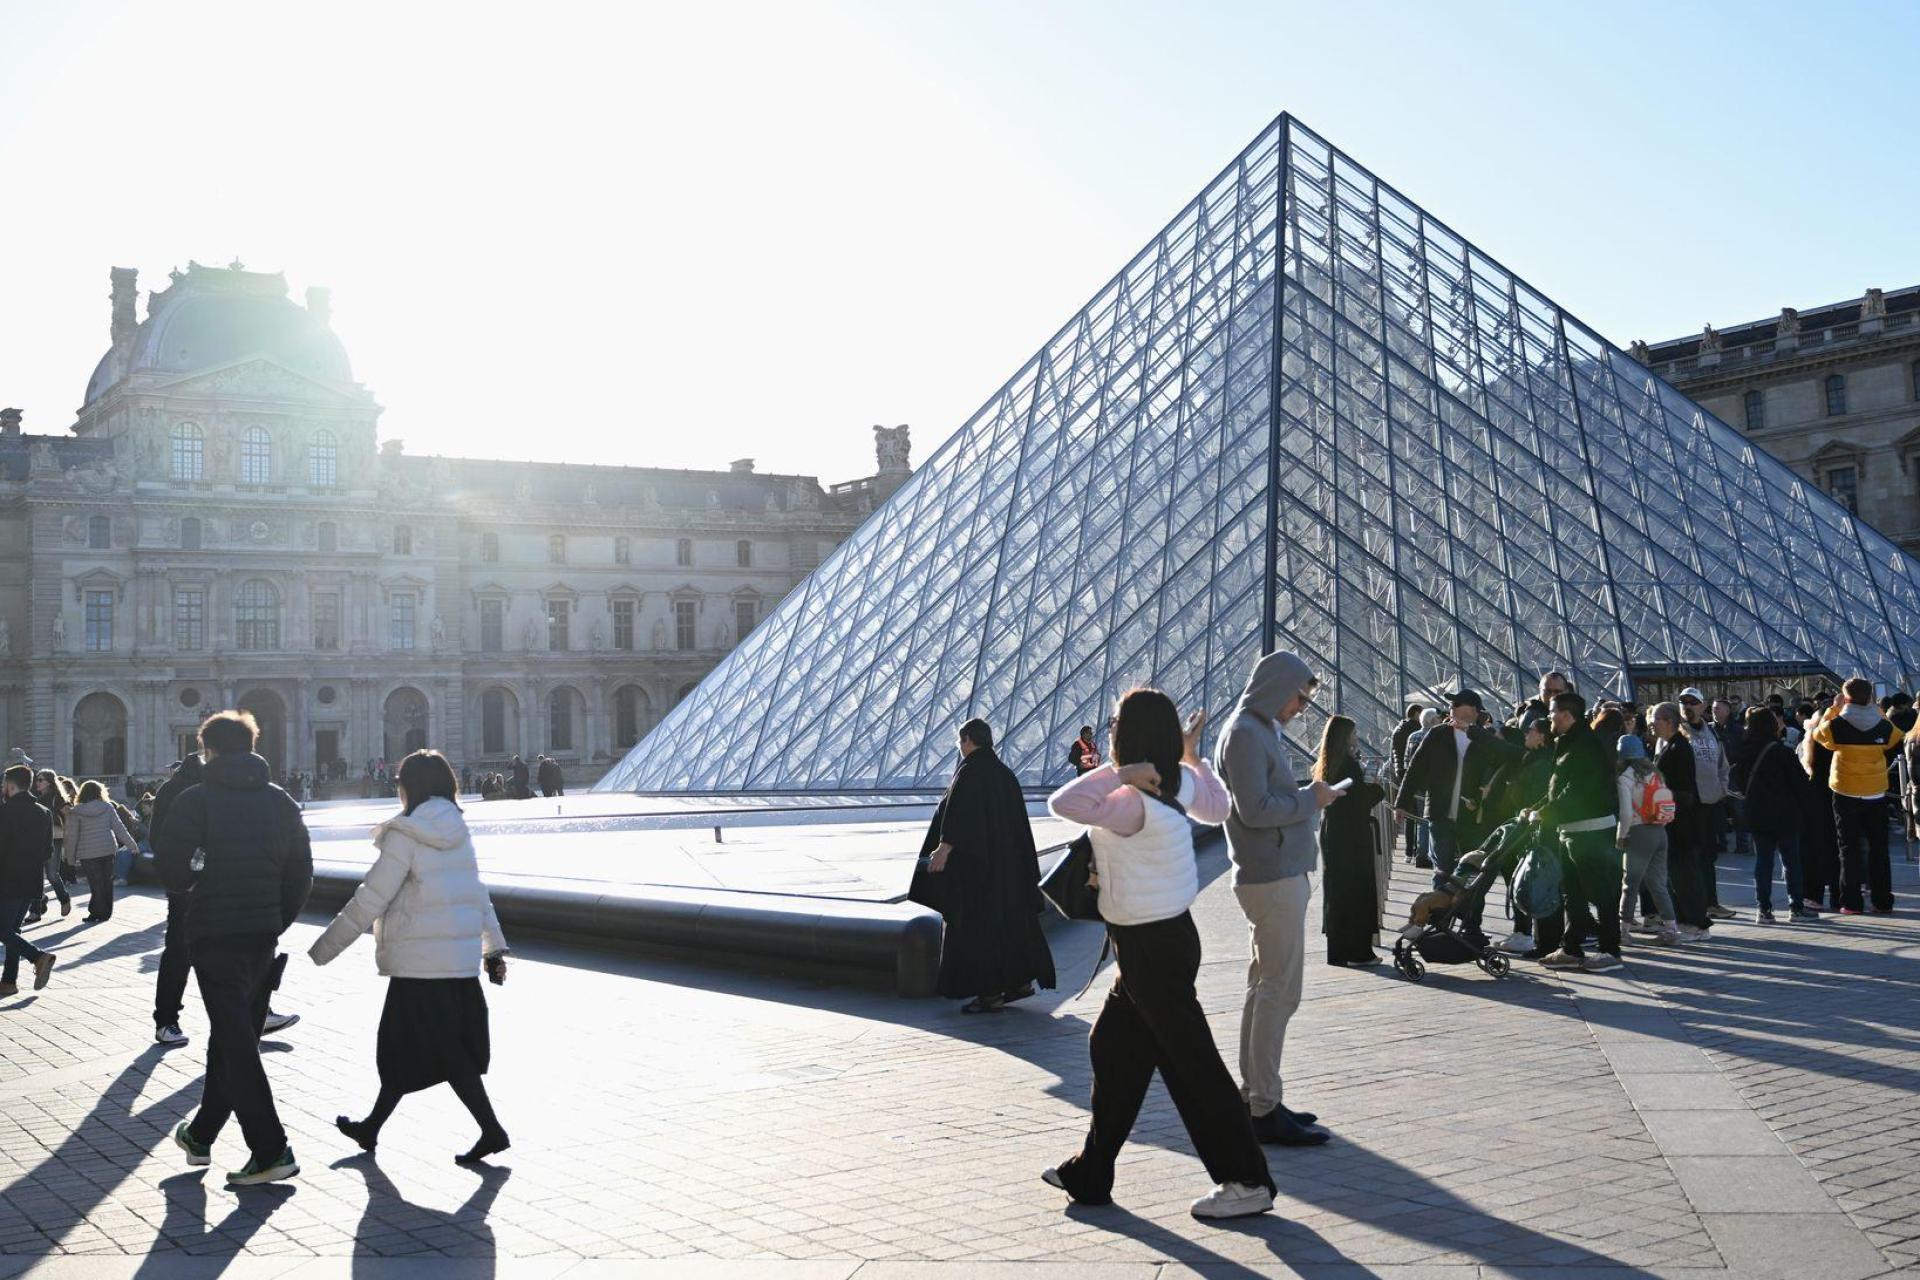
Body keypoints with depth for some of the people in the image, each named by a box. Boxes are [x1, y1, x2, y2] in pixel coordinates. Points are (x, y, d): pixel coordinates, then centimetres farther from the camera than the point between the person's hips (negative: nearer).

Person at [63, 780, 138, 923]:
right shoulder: (108, 808, 0)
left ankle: (99, 913, 4)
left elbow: (72, 836, -3)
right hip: (108, 850, 2)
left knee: (96, 884, 3)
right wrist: (131, 845, 10)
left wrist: (71, 857, 5)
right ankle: (106, 912, 16)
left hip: (88, 854, -2)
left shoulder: (76, 812, -3)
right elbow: (119, 828, 2)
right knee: (107, 882, 11)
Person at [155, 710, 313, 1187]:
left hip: (214, 936, -5)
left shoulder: (195, 801, -9)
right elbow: (301, 874, 5)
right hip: (263, 934, 5)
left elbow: (173, 872, -13)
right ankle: (201, 1135, 32)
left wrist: (188, 882, 9)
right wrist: (277, 923, 12)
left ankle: (271, 1151, -11)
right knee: (233, 1037, 18)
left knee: (235, 1042, -5)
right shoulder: (280, 802, 6)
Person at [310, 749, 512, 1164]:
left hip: (421, 959, -8)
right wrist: (493, 946, 18)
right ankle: (372, 1126, 27)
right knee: (401, 1046, 17)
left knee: (445, 1052, -2)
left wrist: (323, 949, -6)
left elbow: (371, 899, -13)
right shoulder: (459, 833, 10)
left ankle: (491, 1130, -4)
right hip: (462, 957, 8)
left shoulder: (405, 836, -12)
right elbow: (477, 893, 13)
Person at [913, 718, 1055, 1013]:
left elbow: (958, 812, -27)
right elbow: (1019, 821, 17)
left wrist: (945, 847, -36)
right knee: (1011, 918, 15)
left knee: (979, 924, -3)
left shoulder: (970, 771, -13)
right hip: (1007, 862, 8)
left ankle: (989, 992, -2)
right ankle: (1021, 980, 20)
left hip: (976, 864, -8)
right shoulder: (1005, 773, 11)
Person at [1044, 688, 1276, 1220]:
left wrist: (1119, 773, -26)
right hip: (1166, 936, 9)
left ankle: (1246, 1182, 8)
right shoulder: (1178, 783, 0)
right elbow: (1216, 807, 20)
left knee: (1190, 1060, -1)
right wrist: (1191, 754, 28)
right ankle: (1090, 1172, 27)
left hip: (1152, 946, -9)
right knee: (1112, 1047, 17)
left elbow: (1062, 802, -32)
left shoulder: (1134, 805, -25)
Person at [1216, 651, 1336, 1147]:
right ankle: (1265, 1110, -4)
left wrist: (1308, 795, 7)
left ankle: (1255, 1097, 21)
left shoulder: (1260, 728, 17)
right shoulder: (1245, 733, -14)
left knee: (1266, 987, 14)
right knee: (1279, 991, -8)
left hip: (1278, 874, 10)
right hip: (1272, 878, -10)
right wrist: (1311, 798, -11)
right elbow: (1256, 810, -21)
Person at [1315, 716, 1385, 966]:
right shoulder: (1348, 764, -17)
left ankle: (1337, 951, 16)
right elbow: (1361, 798, -18)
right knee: (1358, 889, 0)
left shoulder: (1322, 766, 7)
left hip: (1331, 831, 8)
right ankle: (1358, 951, 2)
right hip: (1353, 834, -8)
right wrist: (1378, 789, 3)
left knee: (1335, 891, 12)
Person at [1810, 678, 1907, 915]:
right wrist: (1878, 711, 15)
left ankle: (1851, 902, 2)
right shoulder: (1883, 725, -5)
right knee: (1878, 848, 11)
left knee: (1850, 848, 5)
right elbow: (1901, 740, 13)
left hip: (1846, 793, -2)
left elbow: (1816, 733, 6)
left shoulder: (1837, 725, -12)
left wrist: (1831, 711, 15)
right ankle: (1882, 901, 12)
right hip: (1876, 793, 2)